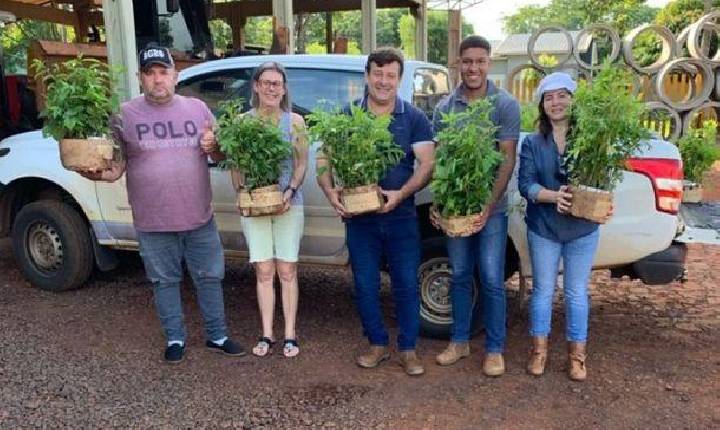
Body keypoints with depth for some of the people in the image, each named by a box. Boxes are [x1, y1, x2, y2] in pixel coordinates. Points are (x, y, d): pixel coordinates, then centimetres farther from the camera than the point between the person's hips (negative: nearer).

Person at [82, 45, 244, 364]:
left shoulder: (198, 108, 5)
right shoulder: (125, 114, -1)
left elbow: (221, 154, 12)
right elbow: (116, 161, 1)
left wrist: (214, 147, -11)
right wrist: (101, 173, -21)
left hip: (200, 218, 2)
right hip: (153, 222, -1)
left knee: (209, 277, 11)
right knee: (165, 281, 12)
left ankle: (217, 336, 27)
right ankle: (175, 339, 30)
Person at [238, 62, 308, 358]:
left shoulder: (295, 121, 3)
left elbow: (302, 163, 2)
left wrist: (291, 191, -13)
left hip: (288, 203, -1)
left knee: (287, 271, 3)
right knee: (264, 271, 4)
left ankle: (290, 335, 12)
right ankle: (267, 334, 15)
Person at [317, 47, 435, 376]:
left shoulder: (414, 118, 1)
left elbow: (427, 164, -6)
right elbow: (323, 160, 2)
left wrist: (401, 193, -22)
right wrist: (330, 192, -17)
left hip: (402, 217, -1)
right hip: (359, 217, 1)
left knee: (406, 284, 5)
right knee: (365, 285, 10)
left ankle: (408, 349, 22)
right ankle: (378, 345, 29)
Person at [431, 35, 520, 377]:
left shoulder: (505, 105, -6)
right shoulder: (445, 107, 4)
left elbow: (507, 161, -10)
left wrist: (487, 206, -18)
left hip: (491, 207, -3)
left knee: (492, 280, 2)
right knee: (460, 276, 13)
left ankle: (494, 349, 17)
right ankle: (459, 341, 27)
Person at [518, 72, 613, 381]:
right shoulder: (532, 143, -1)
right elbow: (525, 184, -10)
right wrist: (554, 196, -26)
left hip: (582, 229, 0)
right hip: (543, 228, 0)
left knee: (577, 293, 11)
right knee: (543, 290, 11)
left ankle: (577, 355, 26)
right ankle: (539, 350, 27)